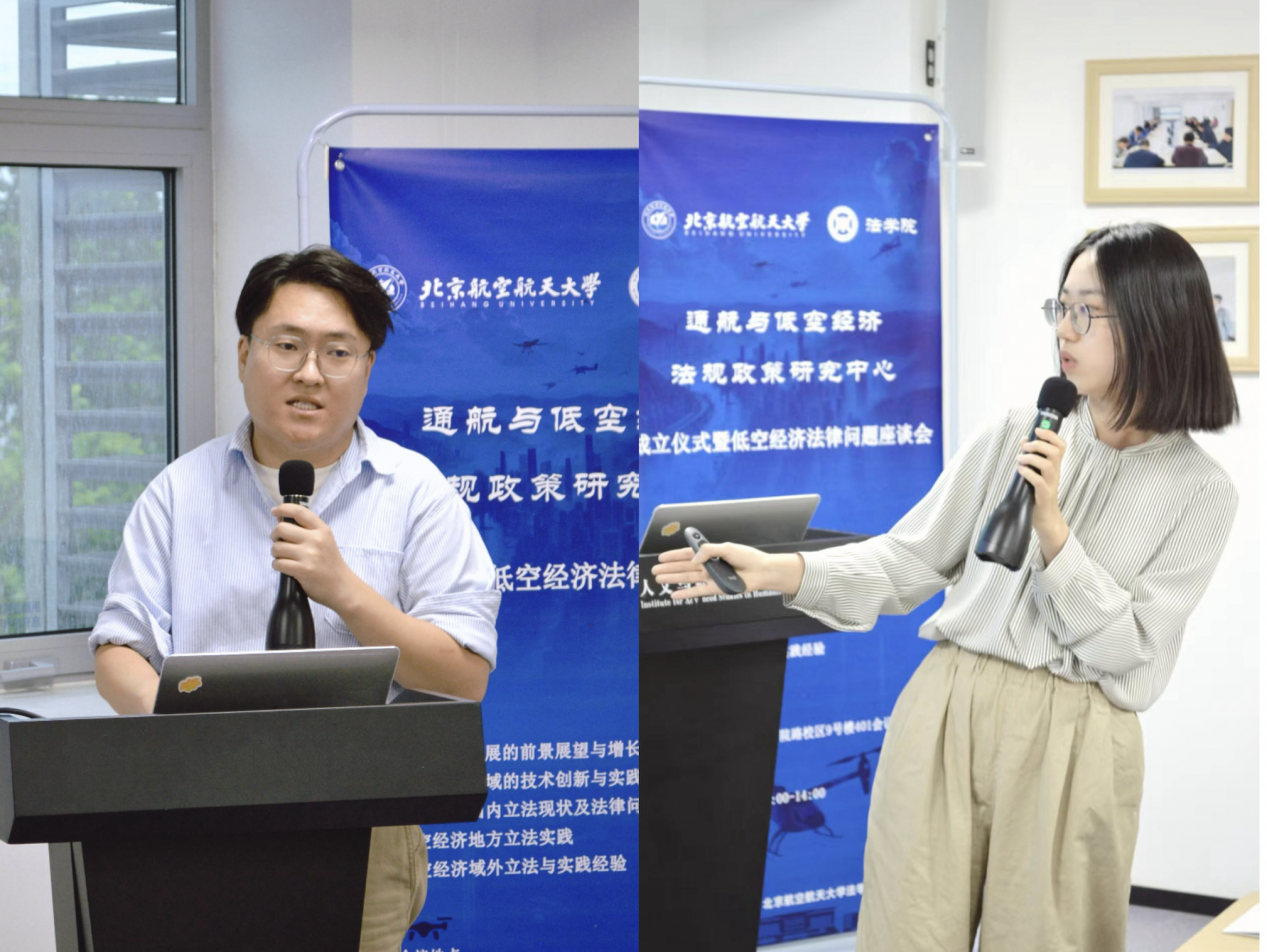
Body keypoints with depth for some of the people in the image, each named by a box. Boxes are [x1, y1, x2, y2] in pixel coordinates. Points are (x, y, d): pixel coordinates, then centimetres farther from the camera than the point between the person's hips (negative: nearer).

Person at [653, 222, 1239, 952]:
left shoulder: (1201, 492, -2)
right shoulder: (1019, 434, 6)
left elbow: (1128, 650, -7)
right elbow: (909, 562, 3)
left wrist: (1052, 527, -15)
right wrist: (780, 572, -11)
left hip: (1070, 745, -2)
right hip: (945, 712, 3)